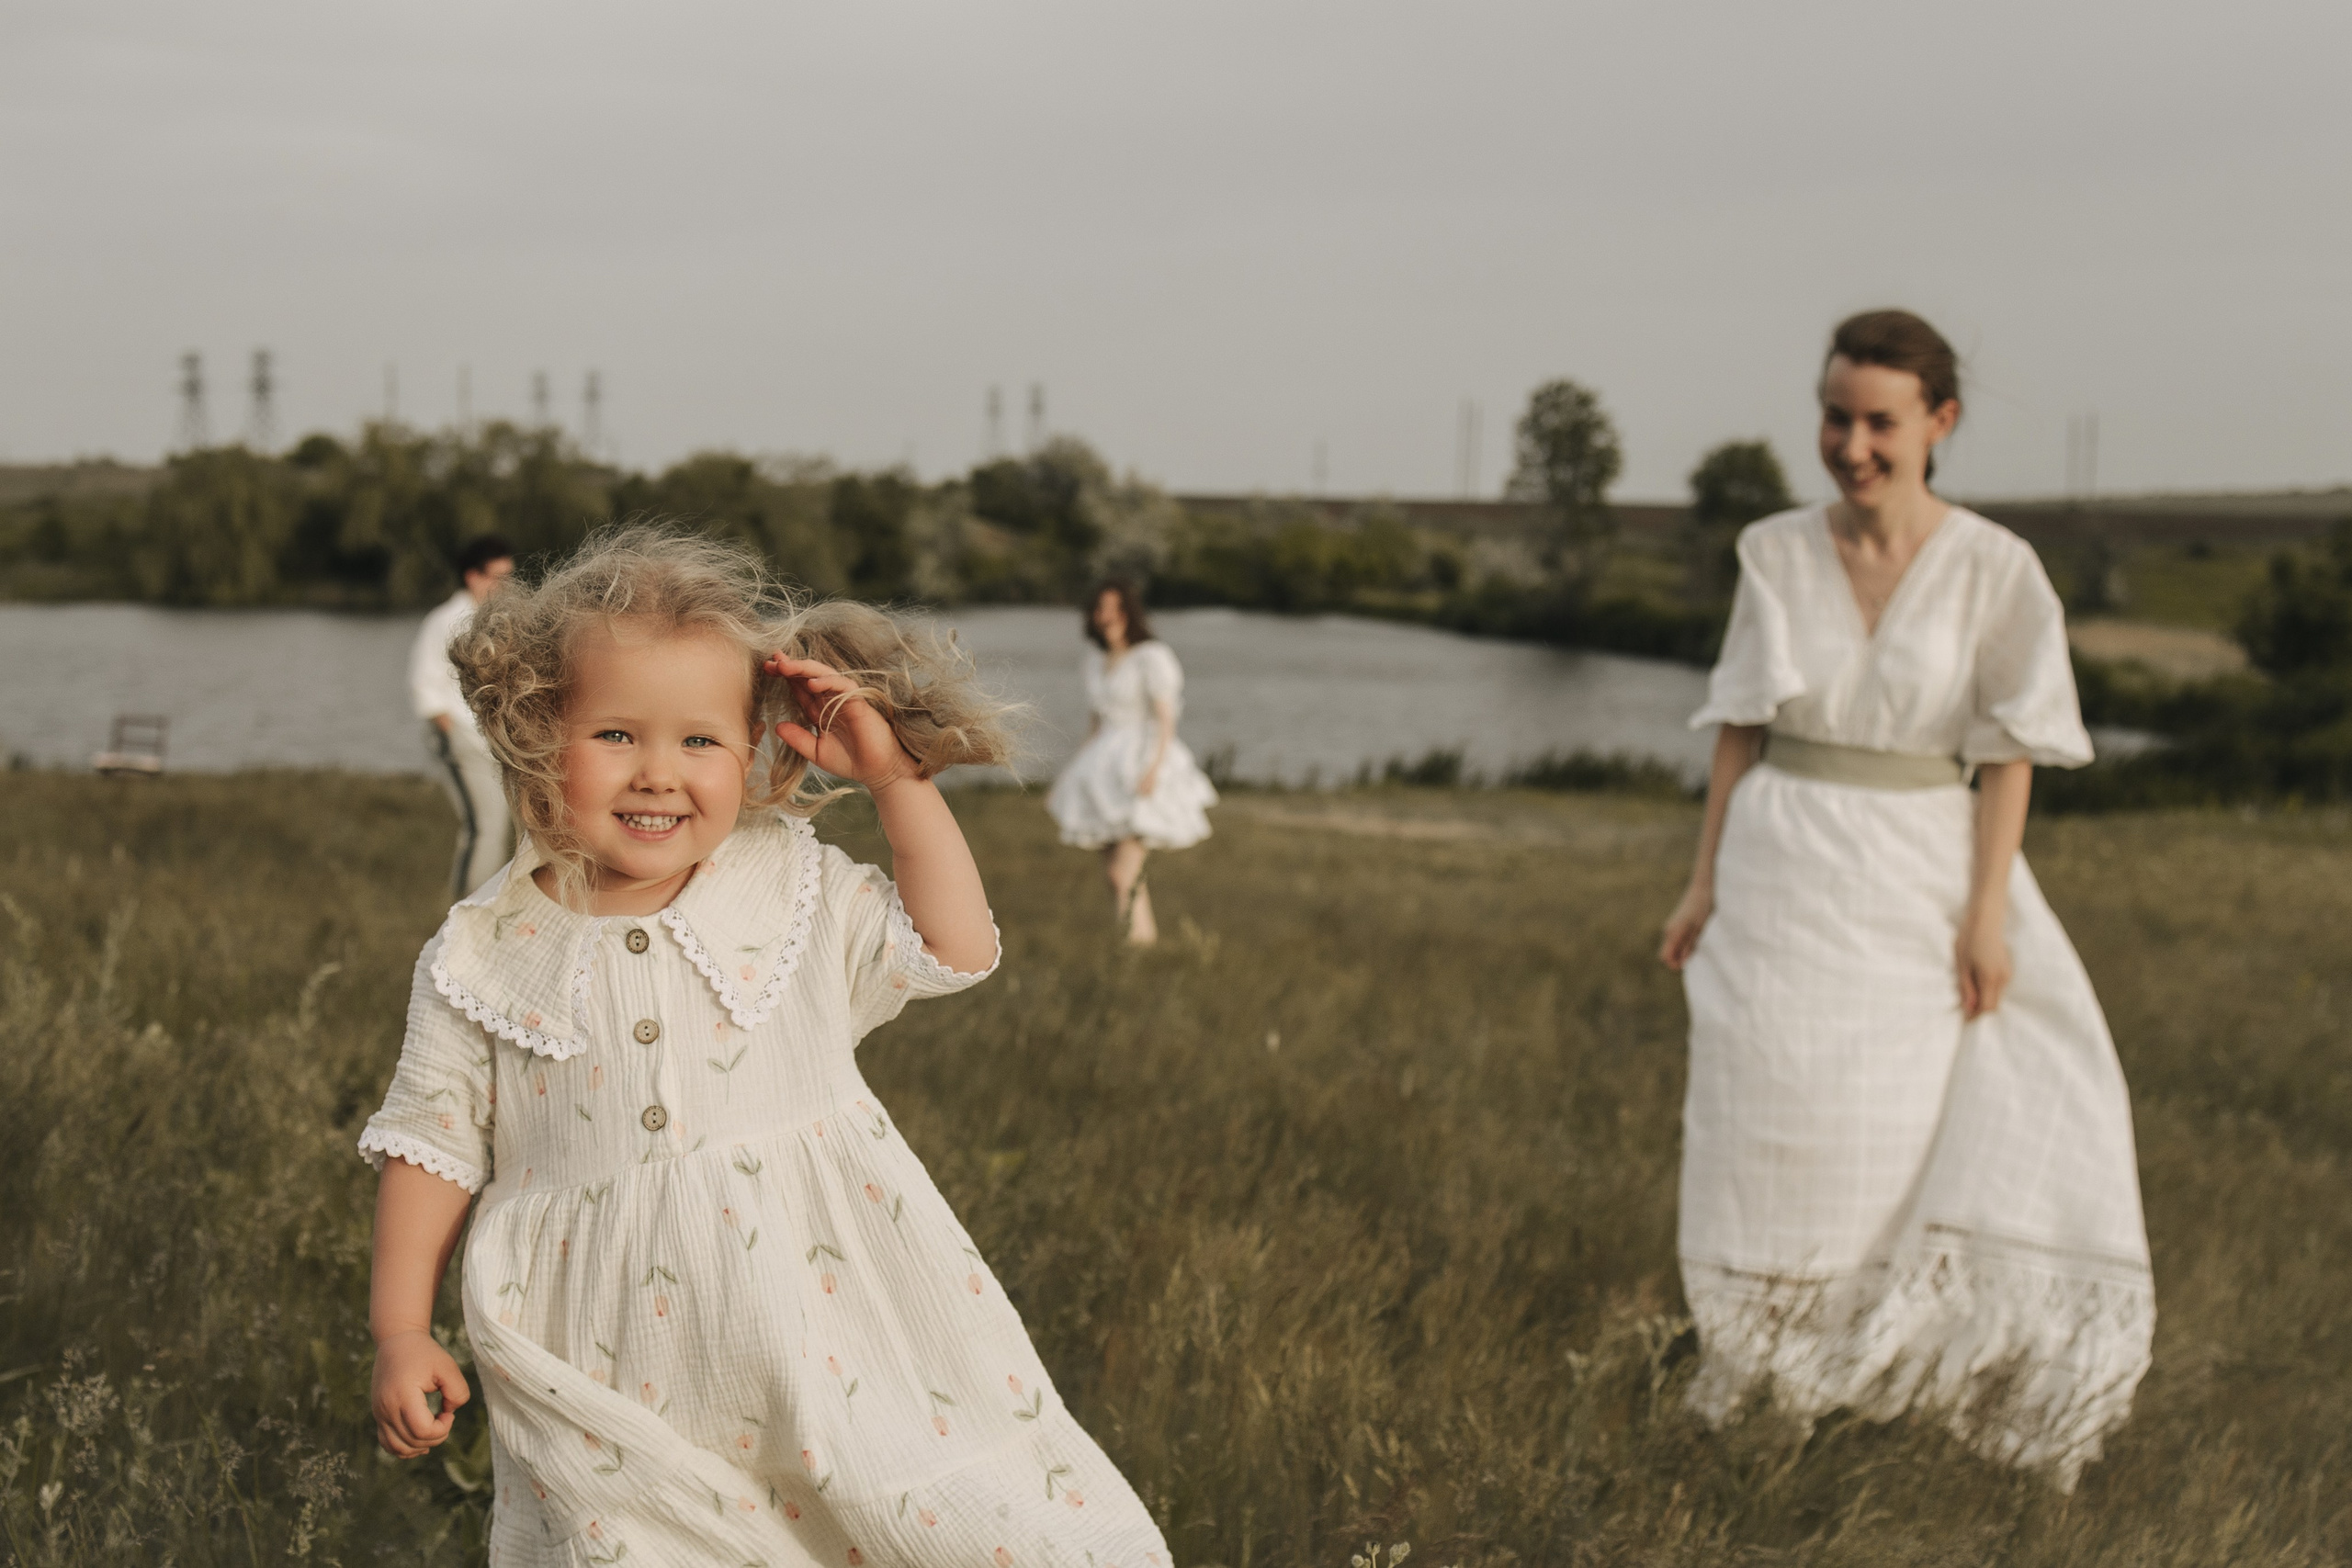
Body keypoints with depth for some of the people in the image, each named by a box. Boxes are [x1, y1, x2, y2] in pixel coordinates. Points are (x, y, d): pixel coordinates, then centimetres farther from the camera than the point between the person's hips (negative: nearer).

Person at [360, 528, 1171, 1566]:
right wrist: (400, 1331, 3)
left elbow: (957, 947, 6)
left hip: (817, 1322, 1)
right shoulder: (485, 959, 1)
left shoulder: (795, 892, 4)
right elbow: (432, 1142, 7)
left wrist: (898, 780, 2)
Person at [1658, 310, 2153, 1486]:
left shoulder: (1992, 571, -7)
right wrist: (1704, 882, 4)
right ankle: (1754, 1364, 25)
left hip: (1921, 873, -1)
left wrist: (1987, 913, -11)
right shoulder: (1776, 555, 0)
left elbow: (2008, 754, -5)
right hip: (1784, 872, 2)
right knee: (1779, 1121, 8)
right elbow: (1741, 730, 5)